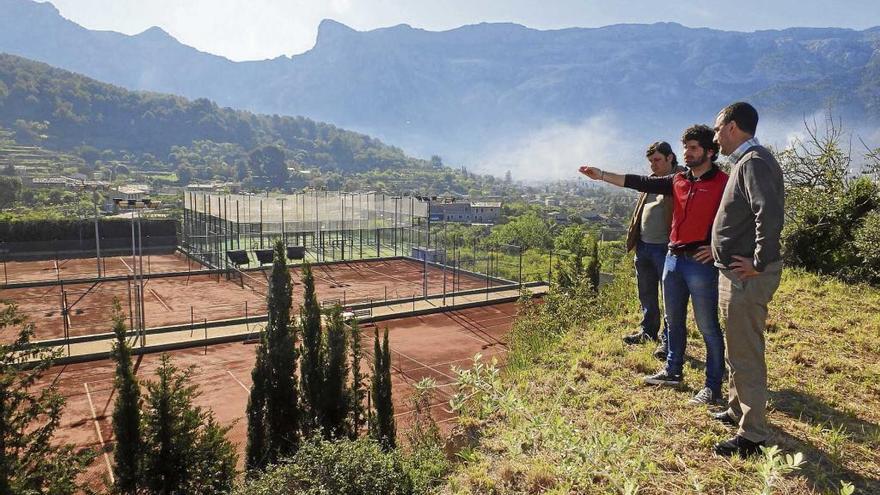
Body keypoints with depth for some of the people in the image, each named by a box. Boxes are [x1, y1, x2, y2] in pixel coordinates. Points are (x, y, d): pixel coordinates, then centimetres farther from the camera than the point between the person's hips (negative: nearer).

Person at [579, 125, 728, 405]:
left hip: (701, 263, -7)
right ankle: (673, 372, 33)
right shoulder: (678, 181, 11)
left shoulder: (723, 184, -8)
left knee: (708, 327, 0)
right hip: (673, 258, 7)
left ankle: (713, 386, 10)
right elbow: (640, 183, 8)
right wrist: (602, 175, 4)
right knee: (674, 321, 18)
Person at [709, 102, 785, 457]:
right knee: (739, 350, 21)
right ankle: (738, 411, 37)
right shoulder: (746, 161, 16)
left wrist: (760, 263, -23)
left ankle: (752, 436, 8)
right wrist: (719, 249, 16)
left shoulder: (754, 161, -16)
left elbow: (770, 214, -29)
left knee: (746, 354, -3)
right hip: (737, 273, 11)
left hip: (747, 277, -11)